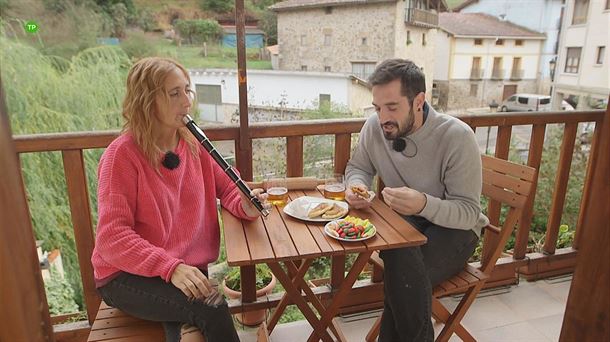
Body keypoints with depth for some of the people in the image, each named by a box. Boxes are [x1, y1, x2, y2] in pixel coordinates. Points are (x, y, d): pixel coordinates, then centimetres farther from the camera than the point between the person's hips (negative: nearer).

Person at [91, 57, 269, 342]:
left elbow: (228, 188, 9)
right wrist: (171, 267, -29)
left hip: (186, 269, 4)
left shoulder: (192, 144, 1)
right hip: (126, 276, -3)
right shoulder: (122, 155, -15)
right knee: (211, 308, -23)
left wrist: (245, 205, -14)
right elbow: (112, 237, -18)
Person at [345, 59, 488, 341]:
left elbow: (469, 212, -19)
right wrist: (357, 186, -15)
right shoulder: (374, 127, -9)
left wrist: (424, 204, -40)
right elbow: (357, 167, 10)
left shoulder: (457, 137, -21)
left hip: (454, 227, -3)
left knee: (403, 275, -32)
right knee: (404, 264, -32)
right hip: (403, 220, 3)